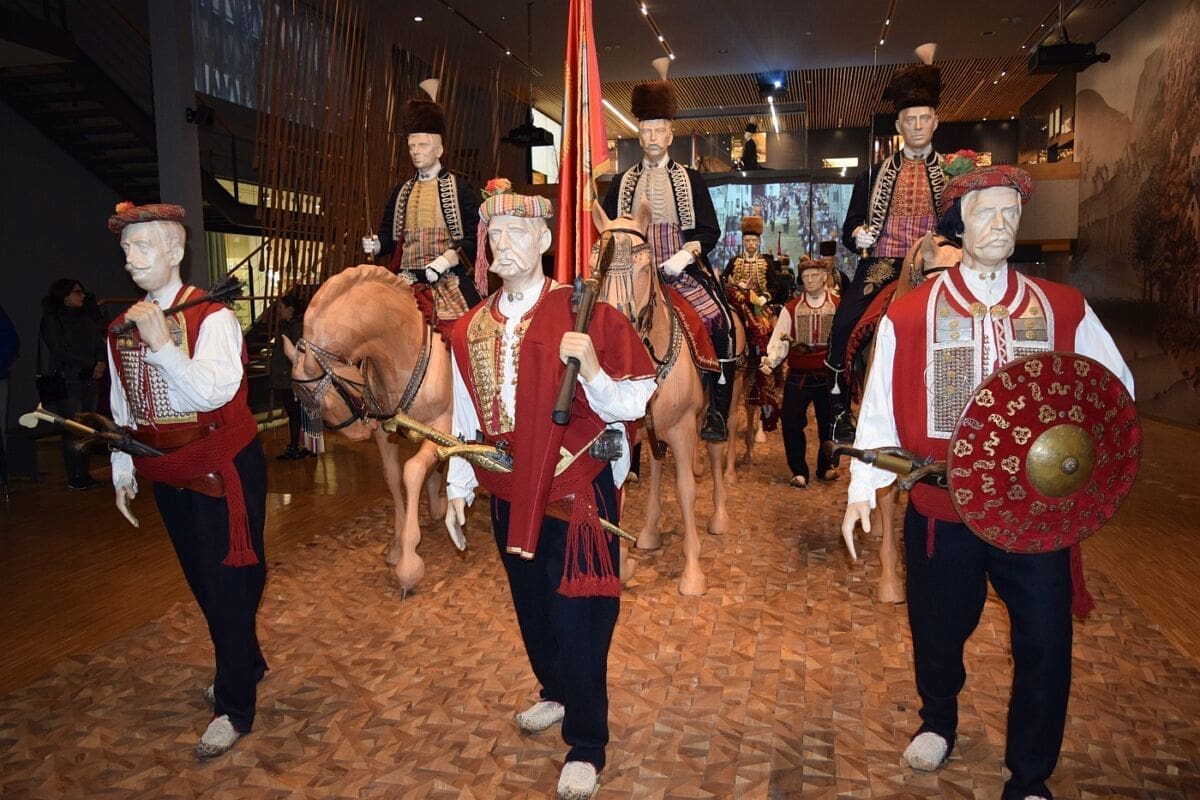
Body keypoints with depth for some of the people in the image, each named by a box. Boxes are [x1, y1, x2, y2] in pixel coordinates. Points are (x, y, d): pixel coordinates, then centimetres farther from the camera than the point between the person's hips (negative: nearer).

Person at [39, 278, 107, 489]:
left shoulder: (86, 317, 12)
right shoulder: (52, 320, -2)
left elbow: (99, 343, 10)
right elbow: (60, 351, -8)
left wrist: (101, 363, -10)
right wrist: (91, 366, -7)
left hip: (89, 380, 5)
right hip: (67, 381, -5)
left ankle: (85, 473, 10)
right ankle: (75, 477, 0)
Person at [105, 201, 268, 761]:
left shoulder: (212, 317, -14)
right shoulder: (122, 327, 6)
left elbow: (214, 392, -26)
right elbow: (122, 409, 13)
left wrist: (162, 343, -30)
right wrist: (123, 474, 12)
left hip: (222, 472, -7)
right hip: (167, 475, 7)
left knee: (229, 584, 1)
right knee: (202, 581, 18)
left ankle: (234, 708, 16)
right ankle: (246, 665, 40)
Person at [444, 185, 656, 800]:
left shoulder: (585, 314, -11)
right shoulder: (472, 329, 4)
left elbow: (630, 405, -12)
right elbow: (466, 417, 11)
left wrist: (591, 370, -30)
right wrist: (458, 488, 8)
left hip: (577, 492, -5)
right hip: (510, 495, 6)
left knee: (577, 618, 2)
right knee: (530, 609, 21)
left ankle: (585, 749, 21)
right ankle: (557, 694, 47)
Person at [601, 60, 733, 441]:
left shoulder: (691, 180, 10)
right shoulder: (621, 183, 14)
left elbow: (709, 231, 5)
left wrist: (684, 255, -14)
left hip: (683, 273, -2)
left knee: (722, 322, -22)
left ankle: (717, 412, -12)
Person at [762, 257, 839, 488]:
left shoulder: (838, 306, 3)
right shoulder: (791, 308, 4)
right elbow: (779, 339, -3)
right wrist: (770, 360, -20)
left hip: (828, 376, 0)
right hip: (798, 376, 0)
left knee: (828, 423, 10)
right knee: (791, 422, -3)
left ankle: (826, 467, 30)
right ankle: (799, 472, 10)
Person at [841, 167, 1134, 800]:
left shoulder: (1062, 309, 3)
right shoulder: (910, 314, -4)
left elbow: (1116, 387, 11)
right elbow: (880, 407, -4)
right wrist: (863, 488, -14)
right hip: (942, 506, -1)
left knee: (1045, 645, 5)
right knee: (938, 630, 16)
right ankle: (938, 721, 48)